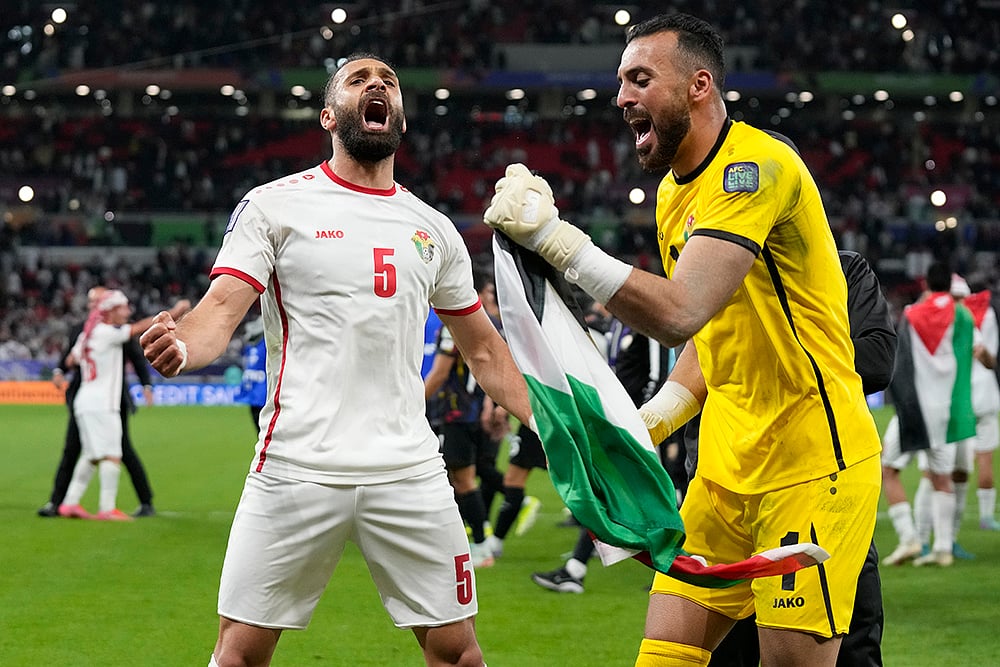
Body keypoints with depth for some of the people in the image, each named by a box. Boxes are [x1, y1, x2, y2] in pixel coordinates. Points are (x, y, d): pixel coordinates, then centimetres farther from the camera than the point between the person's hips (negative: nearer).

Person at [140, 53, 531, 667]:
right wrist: (181, 346, -30)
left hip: (409, 473, 3)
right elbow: (221, 310, -7)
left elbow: (485, 351, 21)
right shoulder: (275, 206, 4)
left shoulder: (433, 229, 15)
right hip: (297, 471, -3)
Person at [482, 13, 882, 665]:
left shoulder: (757, 164, -18)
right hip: (727, 470, 8)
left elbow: (680, 312, -29)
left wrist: (552, 236, -29)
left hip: (813, 466, -8)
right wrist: (648, 422, 4)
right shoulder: (673, 193, 12)